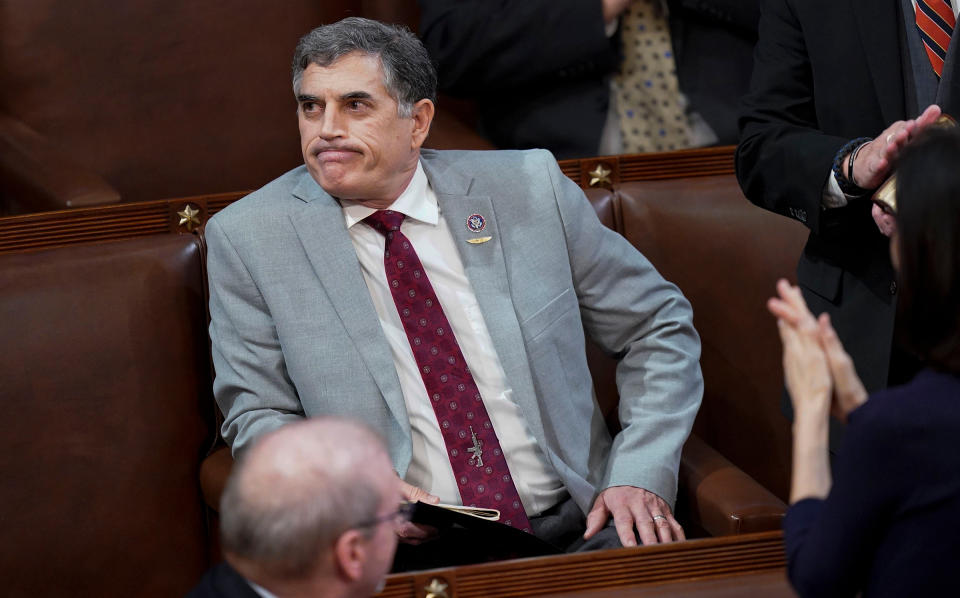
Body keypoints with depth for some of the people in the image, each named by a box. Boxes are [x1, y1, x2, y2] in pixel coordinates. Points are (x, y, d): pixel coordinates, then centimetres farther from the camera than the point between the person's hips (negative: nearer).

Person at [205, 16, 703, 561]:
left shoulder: (528, 187, 8)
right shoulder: (247, 239, 6)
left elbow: (660, 327, 15)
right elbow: (259, 418, 7)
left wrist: (640, 476, -1)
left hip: (577, 530, 1)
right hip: (405, 551, -1)